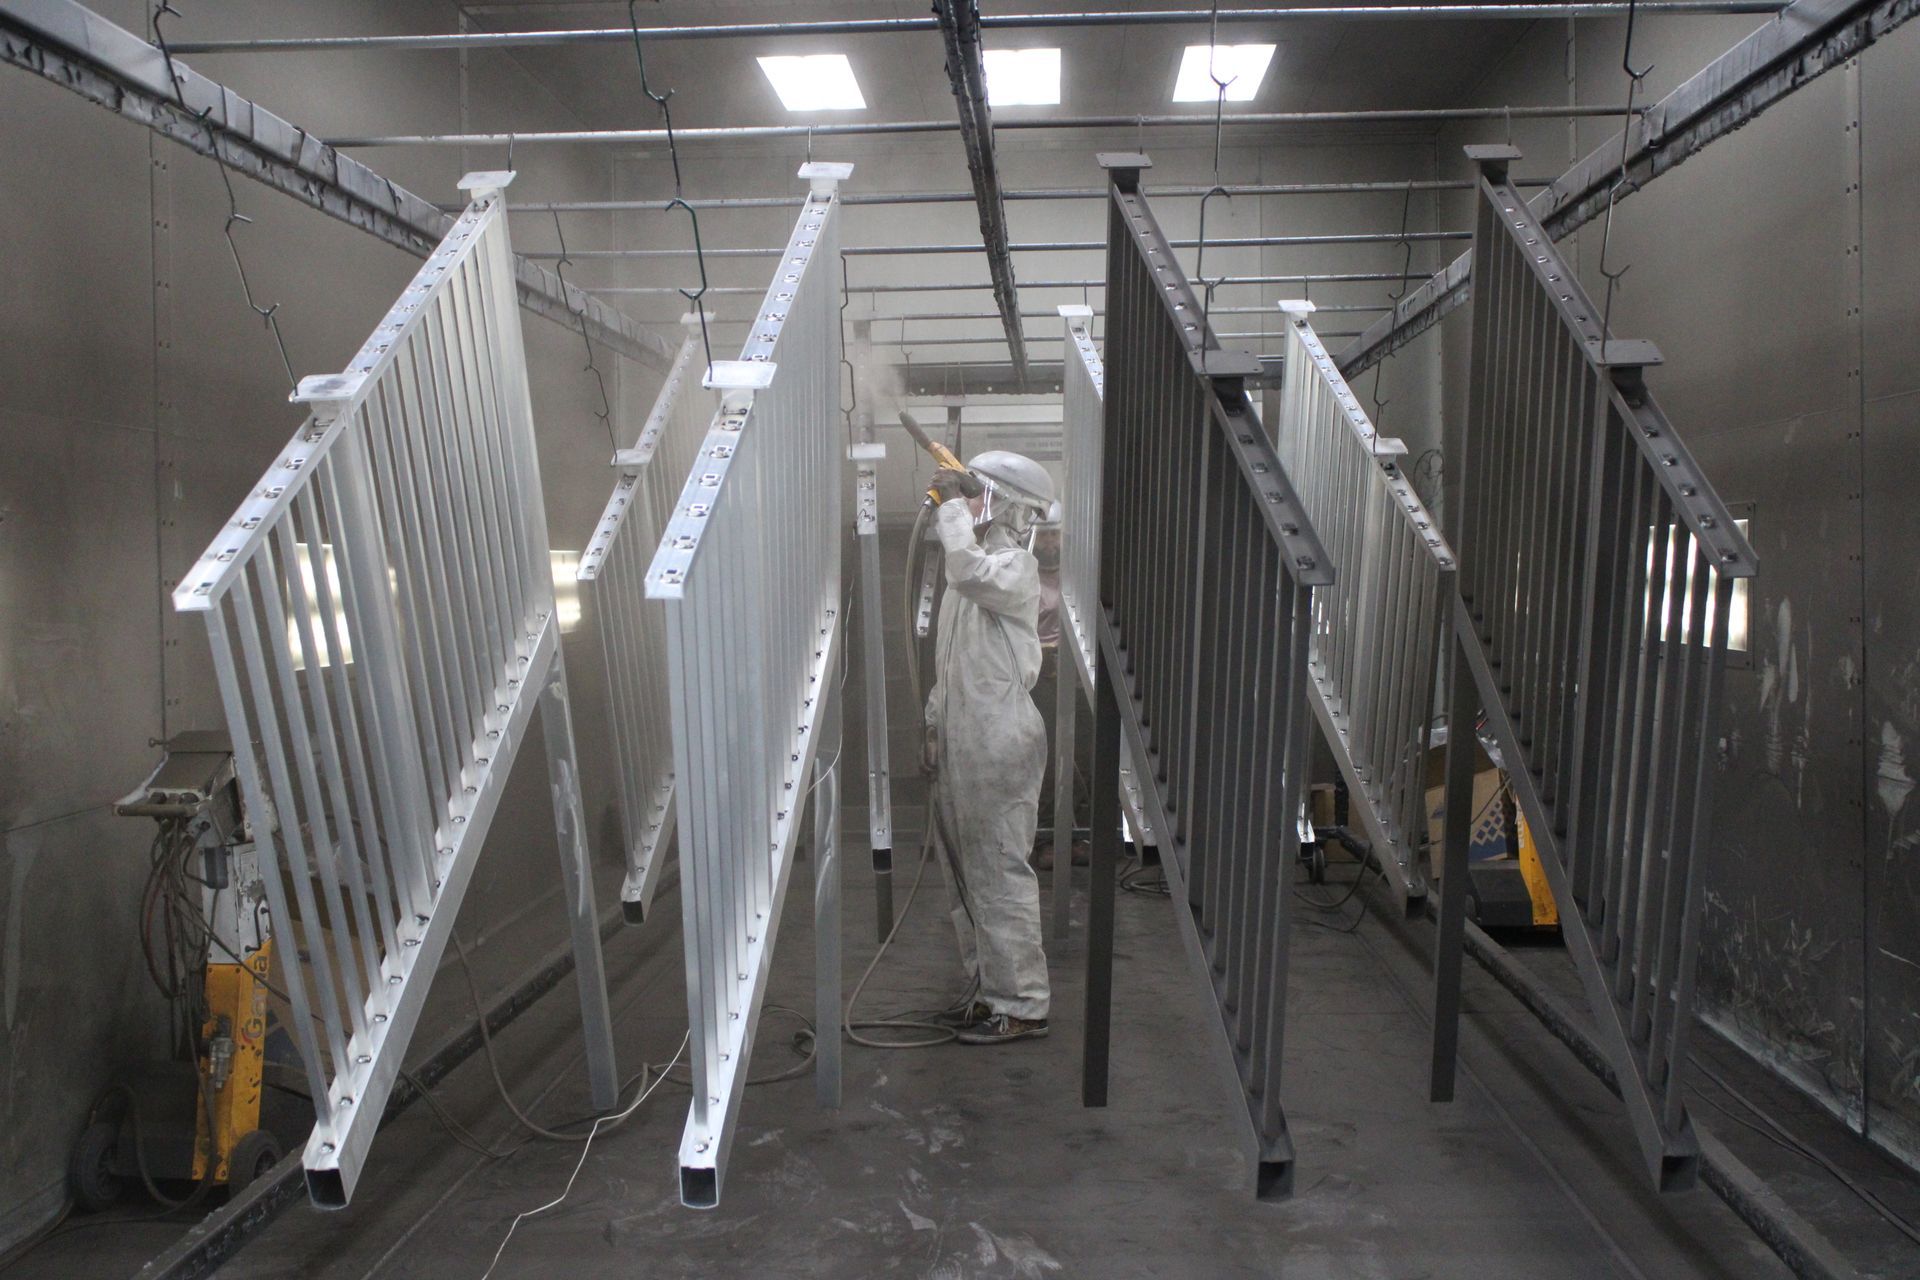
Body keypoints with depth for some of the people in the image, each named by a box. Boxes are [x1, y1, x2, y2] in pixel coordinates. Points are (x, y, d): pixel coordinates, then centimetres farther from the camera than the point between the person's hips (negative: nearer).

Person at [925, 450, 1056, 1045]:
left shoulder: (1015, 567, -11)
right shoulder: (979, 564, 18)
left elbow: (967, 568, -35)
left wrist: (951, 502, -21)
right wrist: (936, 724, 22)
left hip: (999, 744, -10)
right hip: (962, 743, 10)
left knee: (1000, 873, -4)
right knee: (970, 872, 15)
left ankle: (1021, 1005, 6)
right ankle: (992, 988, 27)